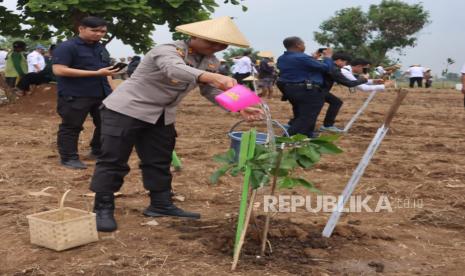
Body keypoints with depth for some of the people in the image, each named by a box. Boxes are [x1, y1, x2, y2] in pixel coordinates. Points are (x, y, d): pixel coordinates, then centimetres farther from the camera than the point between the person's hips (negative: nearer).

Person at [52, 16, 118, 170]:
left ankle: (97, 151, 26)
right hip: (75, 96, -7)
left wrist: (110, 90, 13)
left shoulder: (101, 48, 16)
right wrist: (96, 73, -23)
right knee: (71, 127, 1)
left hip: (102, 95, 7)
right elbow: (59, 70, -20)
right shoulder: (66, 47, -10)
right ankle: (68, 158, 11)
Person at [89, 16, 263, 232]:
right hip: (126, 109, -8)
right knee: (113, 161, -5)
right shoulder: (168, 51, -26)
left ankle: (161, 205, 24)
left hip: (162, 117, 8)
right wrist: (214, 76, -65)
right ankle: (102, 209, 4)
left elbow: (211, 90, 7)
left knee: (159, 162, 12)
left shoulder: (211, 61, 1)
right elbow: (174, 69, -48)